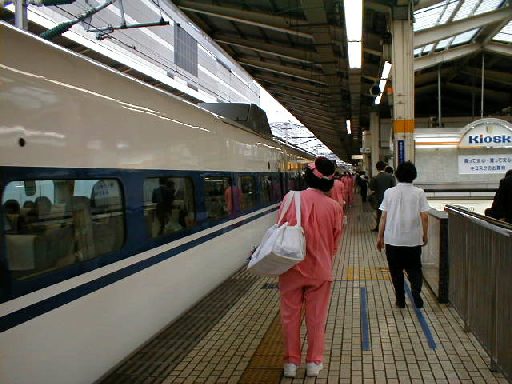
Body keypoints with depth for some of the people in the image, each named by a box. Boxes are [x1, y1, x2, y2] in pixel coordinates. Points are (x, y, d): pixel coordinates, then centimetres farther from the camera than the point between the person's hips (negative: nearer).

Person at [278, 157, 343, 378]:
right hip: (320, 270, 1)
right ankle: (314, 362, 26)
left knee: (290, 316, 14)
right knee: (316, 318, 15)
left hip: (291, 268, 0)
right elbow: (335, 244, 1)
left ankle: (291, 362, 24)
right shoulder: (334, 207, -9)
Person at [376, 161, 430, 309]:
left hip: (393, 239, 0)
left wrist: (380, 236, 5)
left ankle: (400, 300, 18)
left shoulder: (389, 192, -4)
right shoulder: (419, 193, -5)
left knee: (396, 270, 12)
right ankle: (416, 291, -10)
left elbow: (384, 216, -4)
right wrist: (425, 235, 8)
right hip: (414, 238, 0)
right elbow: (424, 216, -5)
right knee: (414, 268, 14)